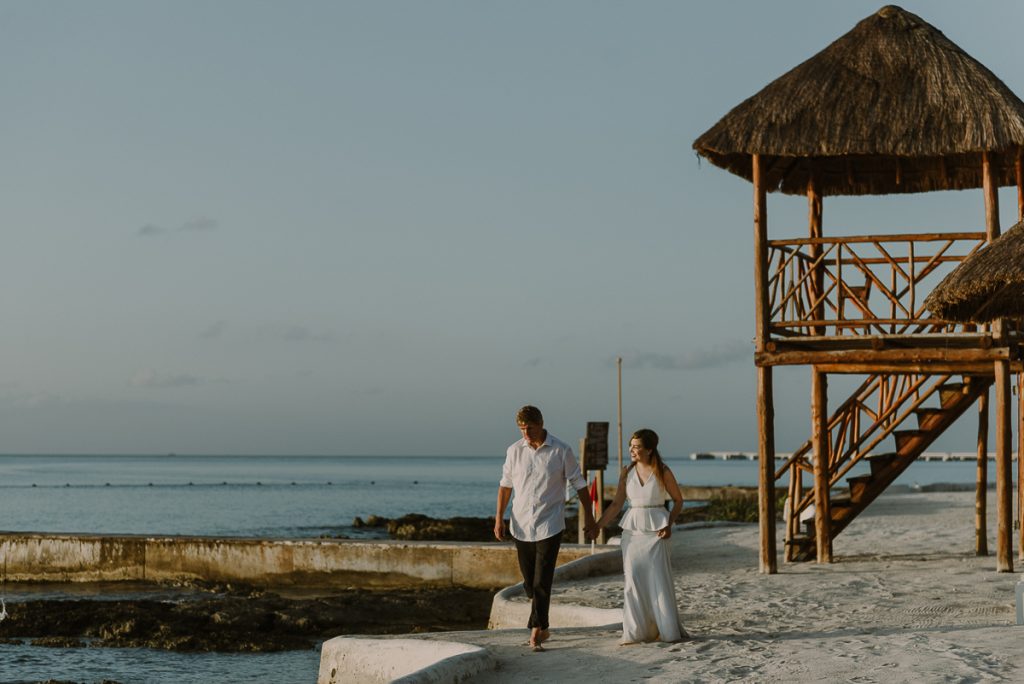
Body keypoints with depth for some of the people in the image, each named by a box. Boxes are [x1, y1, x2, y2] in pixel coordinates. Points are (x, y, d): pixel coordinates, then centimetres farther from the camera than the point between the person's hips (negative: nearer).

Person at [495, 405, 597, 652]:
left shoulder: (561, 451, -5)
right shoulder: (514, 451, 2)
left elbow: (579, 483, 4)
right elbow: (505, 485, 9)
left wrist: (588, 515, 8)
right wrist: (499, 518, 3)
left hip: (549, 526, -3)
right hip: (521, 525, 3)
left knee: (542, 581, -10)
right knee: (529, 582, 10)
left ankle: (535, 632, -10)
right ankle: (542, 626, 29)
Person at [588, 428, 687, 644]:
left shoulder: (662, 472, -5)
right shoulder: (627, 472, 4)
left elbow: (678, 500, 4)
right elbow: (616, 505, 7)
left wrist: (669, 524, -9)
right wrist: (597, 526, 1)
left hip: (656, 531, -3)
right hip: (633, 530, 3)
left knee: (659, 580, -2)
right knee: (633, 581, 1)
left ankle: (667, 630, 8)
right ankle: (636, 632, 8)